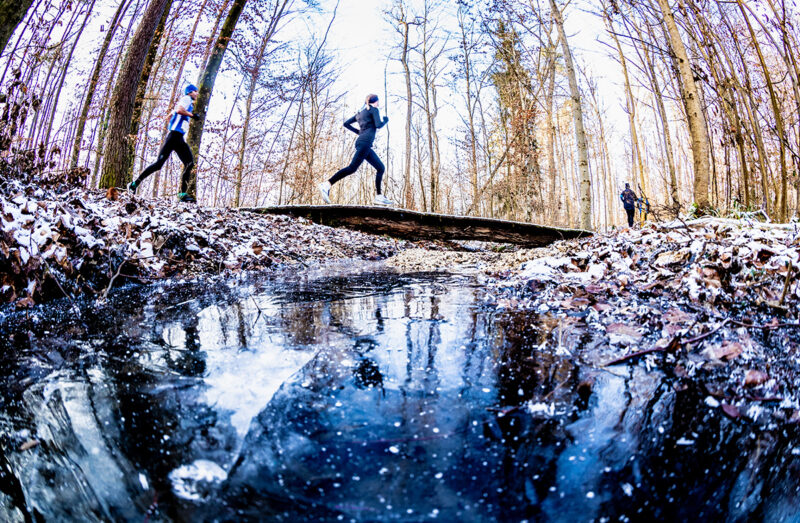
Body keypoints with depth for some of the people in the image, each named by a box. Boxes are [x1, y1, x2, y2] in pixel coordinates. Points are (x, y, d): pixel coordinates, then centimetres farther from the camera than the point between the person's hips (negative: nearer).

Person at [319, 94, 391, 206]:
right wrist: (385, 121, 11)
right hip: (365, 141, -10)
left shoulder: (360, 113, 26)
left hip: (361, 141, 10)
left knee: (381, 168, 8)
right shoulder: (374, 110, 5)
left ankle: (379, 197, 2)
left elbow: (346, 123, 24)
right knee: (353, 167, -20)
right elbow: (378, 125, -8)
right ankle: (327, 185, -28)